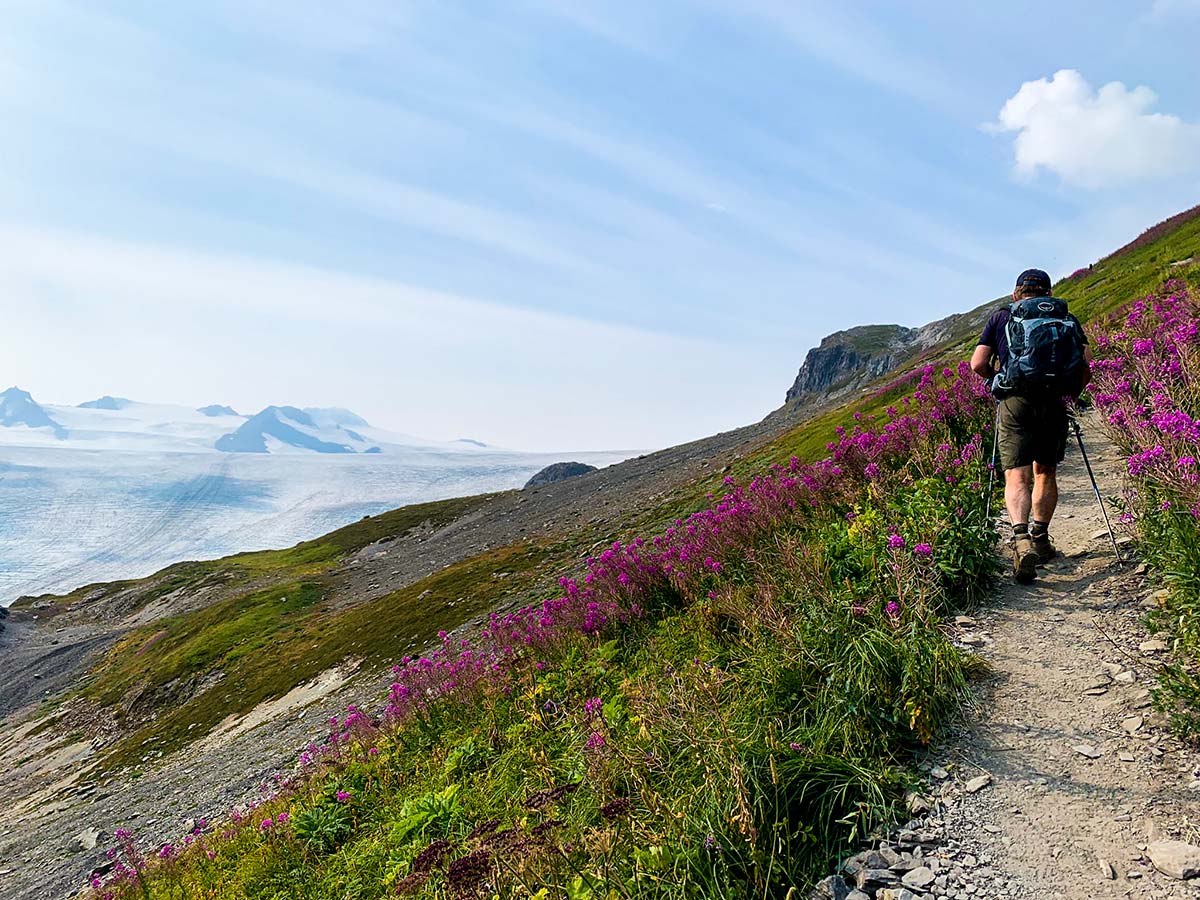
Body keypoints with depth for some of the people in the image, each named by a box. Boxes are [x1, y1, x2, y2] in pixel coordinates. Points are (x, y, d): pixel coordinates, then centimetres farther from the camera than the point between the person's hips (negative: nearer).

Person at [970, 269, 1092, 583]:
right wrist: (1073, 392, 22)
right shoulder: (1066, 318, 15)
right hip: (1053, 402, 2)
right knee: (1045, 472, 18)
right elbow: (1085, 365, 4)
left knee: (1017, 477, -6)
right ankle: (1040, 540, 23)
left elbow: (978, 364, 4)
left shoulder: (1000, 316, 13)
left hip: (1014, 402, -2)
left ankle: (1021, 539, -28)